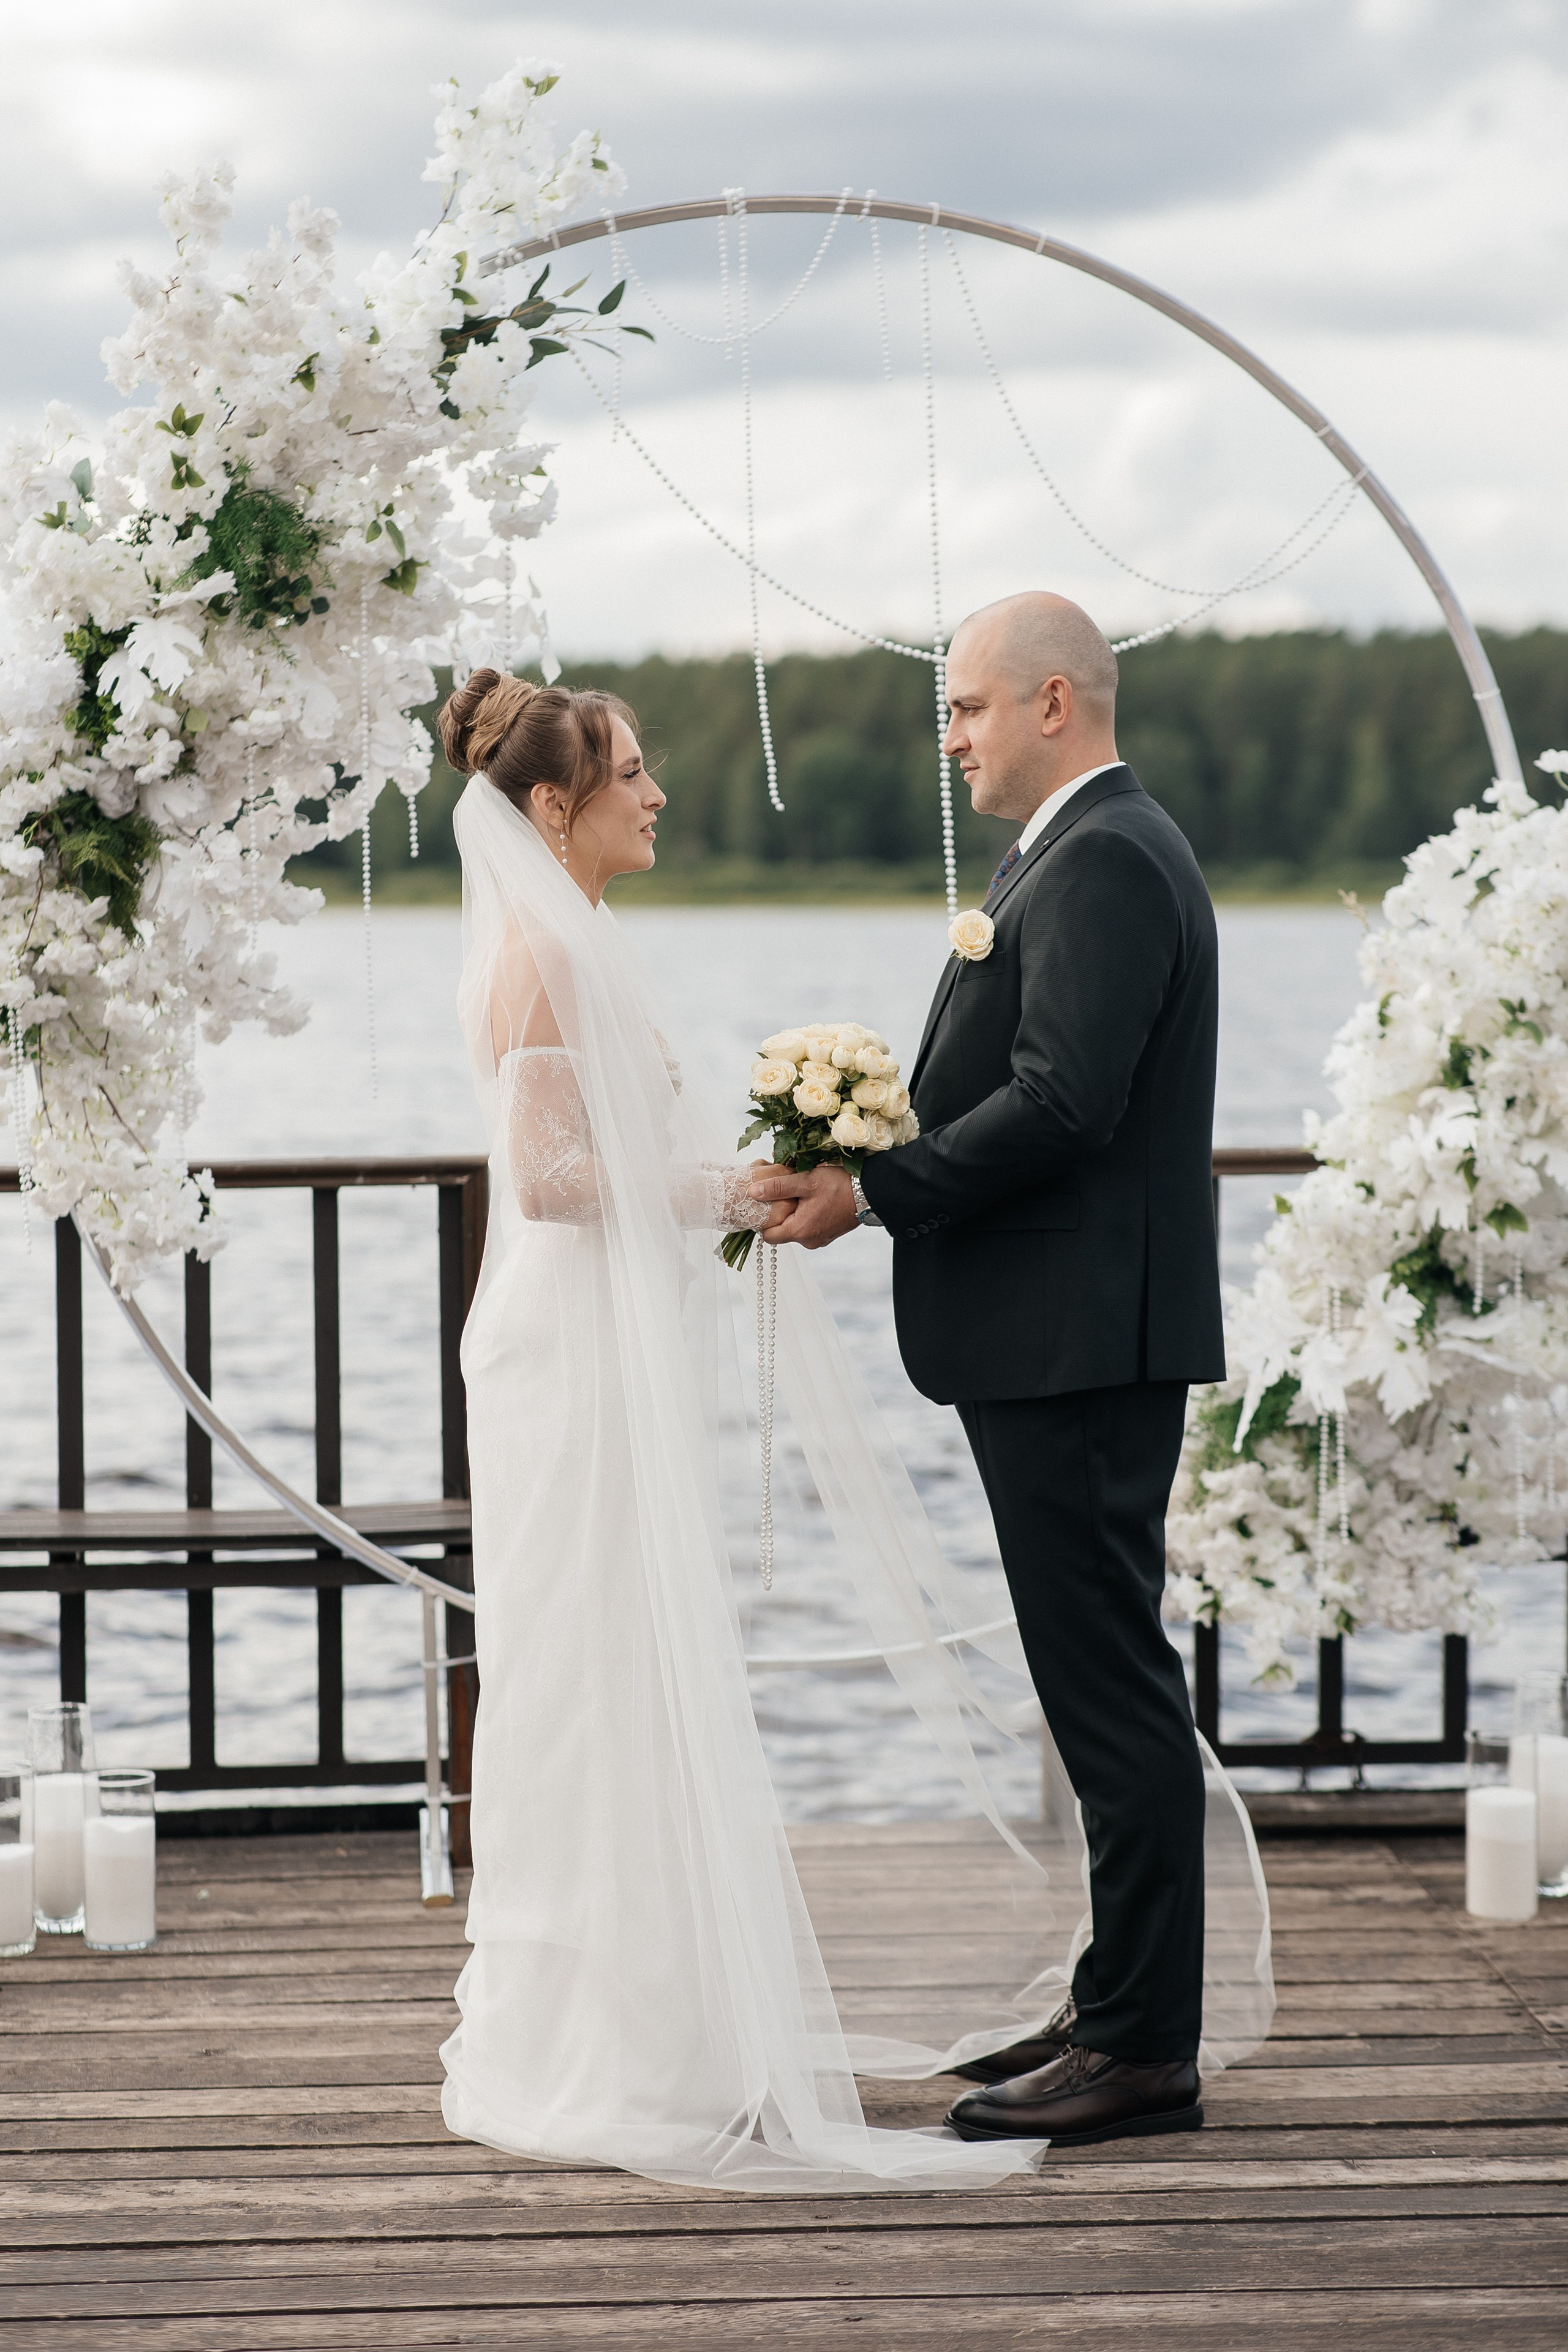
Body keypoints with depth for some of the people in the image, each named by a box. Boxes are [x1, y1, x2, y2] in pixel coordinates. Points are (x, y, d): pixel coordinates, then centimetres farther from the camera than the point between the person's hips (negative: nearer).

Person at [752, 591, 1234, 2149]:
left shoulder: (1104, 864, -15)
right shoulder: (1091, 852, 19)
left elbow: (1061, 1103, -24)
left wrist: (873, 1192, -17)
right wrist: (866, 1163, 6)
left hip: (1080, 1343, -11)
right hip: (1069, 1342, 11)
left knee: (1112, 1687, -7)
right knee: (1107, 1685, 15)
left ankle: (1143, 2051, -3)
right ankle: (1123, 2007, 22)